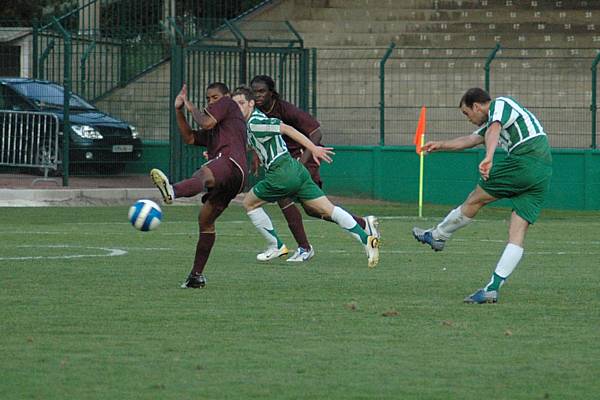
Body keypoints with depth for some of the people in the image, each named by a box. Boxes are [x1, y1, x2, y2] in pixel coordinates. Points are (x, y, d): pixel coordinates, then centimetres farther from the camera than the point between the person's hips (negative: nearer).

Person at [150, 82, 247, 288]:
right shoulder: (213, 132, 43)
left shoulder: (227, 104, 18)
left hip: (231, 163, -10)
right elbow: (189, 138, 37)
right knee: (205, 220, 14)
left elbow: (206, 123, 2)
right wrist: (178, 110, 31)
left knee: (202, 175, -41)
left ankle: (172, 191, -76)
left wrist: (192, 108, 20)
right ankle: (197, 275, 18)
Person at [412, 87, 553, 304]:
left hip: (524, 160, -9)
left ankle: (437, 236, 24)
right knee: (517, 233, 0)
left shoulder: (500, 104, 2)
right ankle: (493, 288, -4)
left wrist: (488, 158, -38)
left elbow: (494, 130, -21)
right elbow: (470, 140, 46)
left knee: (475, 199, 8)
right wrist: (442, 145, 52)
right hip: (544, 171, 9)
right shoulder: (495, 118, 32)